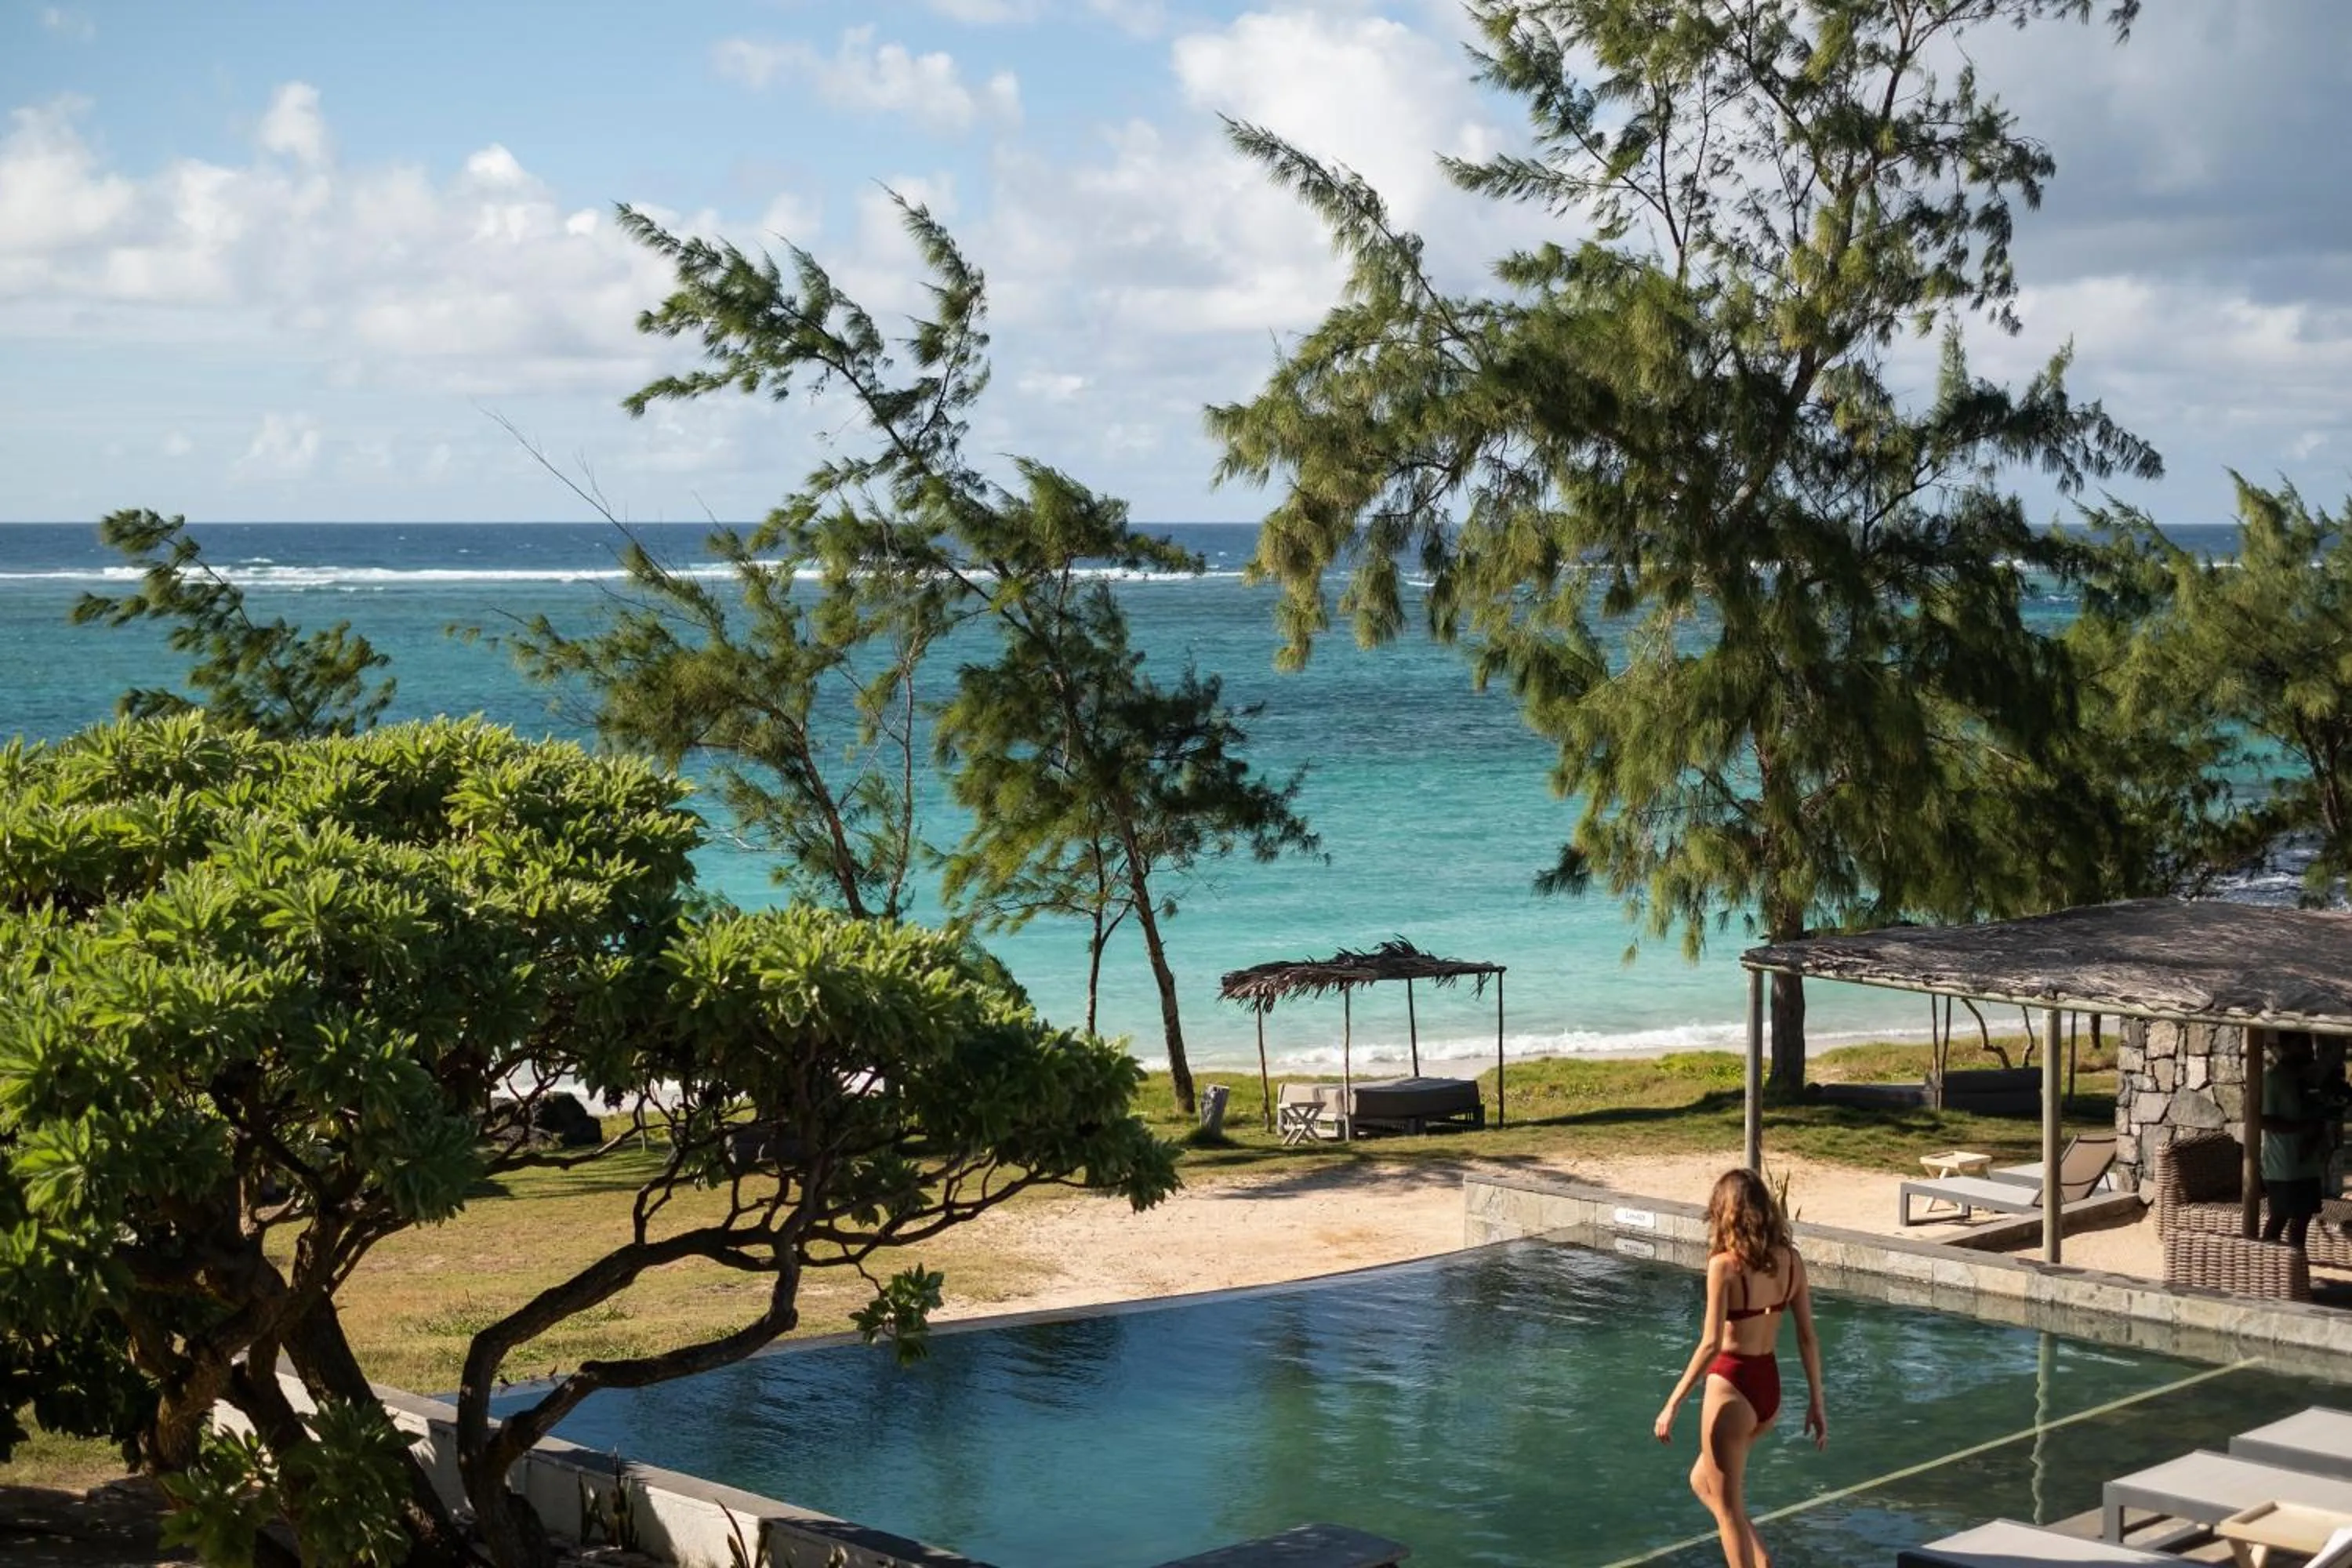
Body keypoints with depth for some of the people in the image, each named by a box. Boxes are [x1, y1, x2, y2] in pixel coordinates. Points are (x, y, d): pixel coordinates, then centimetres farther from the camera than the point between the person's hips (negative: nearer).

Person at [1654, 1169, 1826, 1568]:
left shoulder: (1725, 1265, -17)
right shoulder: (1790, 1260, 1)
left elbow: (1711, 1344, -20)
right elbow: (1808, 1337, 4)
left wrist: (1673, 1404, -15)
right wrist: (1816, 1404, 12)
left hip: (1732, 1387, -7)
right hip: (1770, 1387, 7)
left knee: (1729, 1508, 7)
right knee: (1703, 1481, 25)